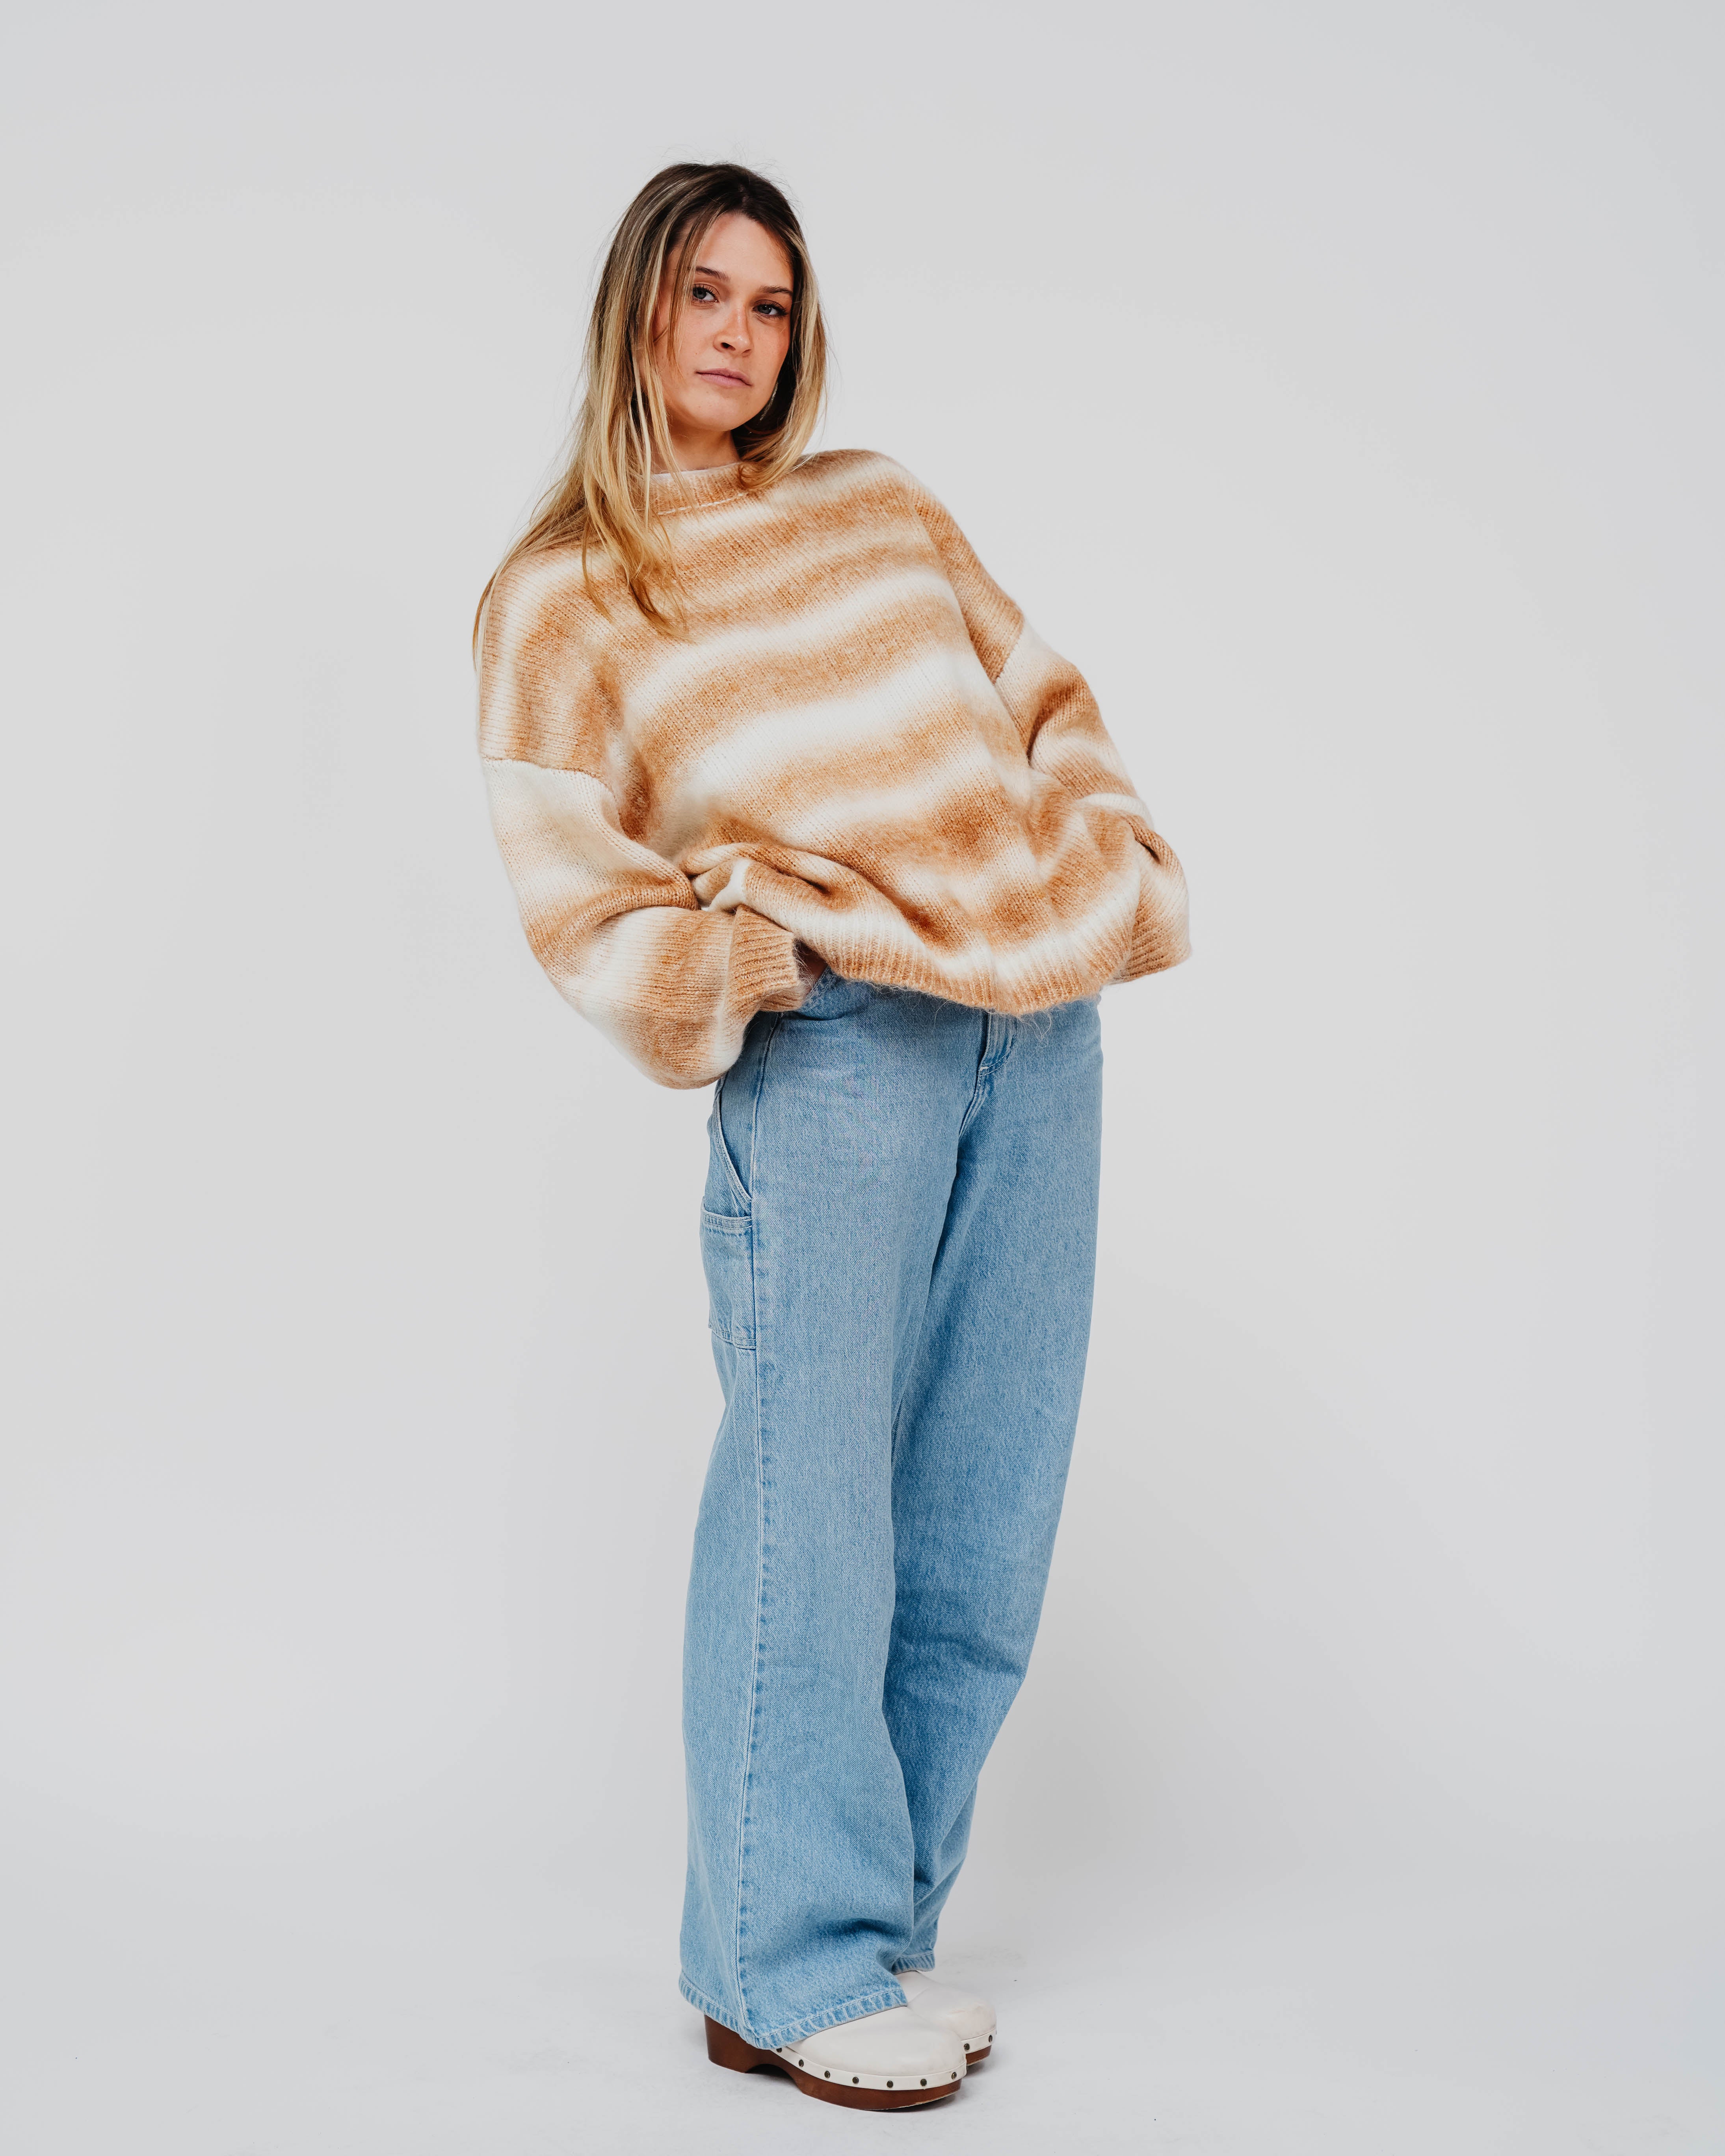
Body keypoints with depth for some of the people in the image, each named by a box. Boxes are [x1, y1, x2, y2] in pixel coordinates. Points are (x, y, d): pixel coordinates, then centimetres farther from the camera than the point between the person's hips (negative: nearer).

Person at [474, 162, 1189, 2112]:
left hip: (1039, 1027, 5)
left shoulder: (881, 507, 21)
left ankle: (878, 1916, 15)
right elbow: (569, 877, -1)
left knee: (980, 1523, 4)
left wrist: (1114, 876, 9)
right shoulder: (559, 596, 8)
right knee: (814, 1495, -9)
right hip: (835, 1045, -5)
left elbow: (1043, 701, 22)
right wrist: (740, 966, -11)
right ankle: (787, 1967, 2)